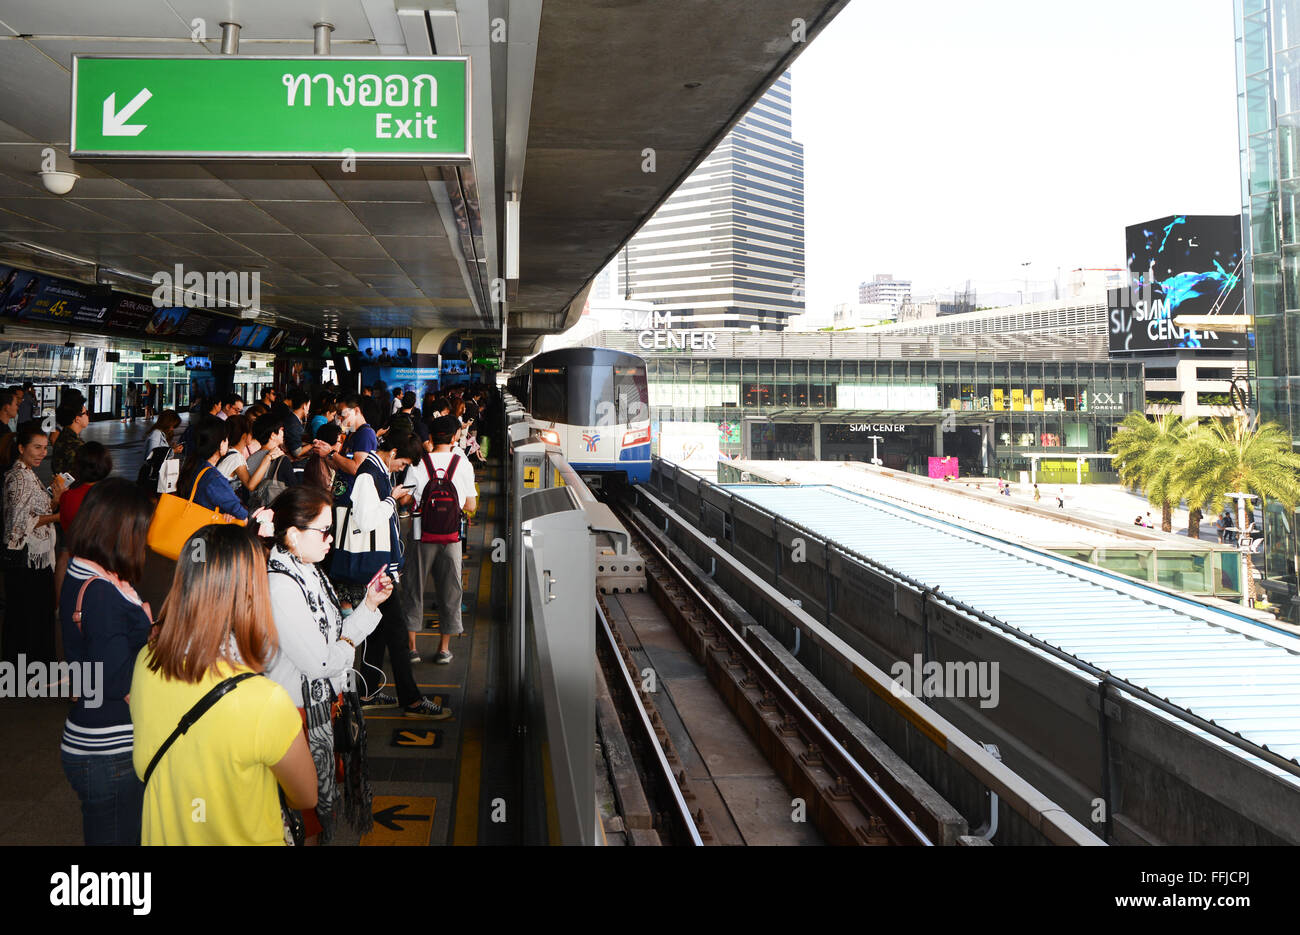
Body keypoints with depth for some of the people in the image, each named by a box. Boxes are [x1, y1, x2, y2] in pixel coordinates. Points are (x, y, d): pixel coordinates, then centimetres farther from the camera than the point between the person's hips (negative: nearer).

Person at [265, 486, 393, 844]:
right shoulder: (281, 586, -24)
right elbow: (317, 663, -25)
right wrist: (347, 647, -6)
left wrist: (370, 604, 2)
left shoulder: (309, 573, 6)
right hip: (301, 710, -9)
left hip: (324, 703, 9)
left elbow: (333, 636, 11)